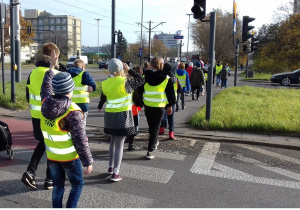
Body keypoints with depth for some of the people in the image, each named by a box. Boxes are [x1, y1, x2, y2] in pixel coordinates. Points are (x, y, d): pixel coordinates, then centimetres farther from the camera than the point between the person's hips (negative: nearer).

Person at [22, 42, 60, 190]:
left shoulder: (33, 73, 4)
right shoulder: (54, 74, -16)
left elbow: (28, 96, 11)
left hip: (36, 117, 6)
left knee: (42, 143, 24)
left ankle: (30, 172, 11)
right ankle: (49, 180, 18)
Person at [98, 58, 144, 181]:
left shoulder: (105, 83, 0)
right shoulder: (125, 82, -15)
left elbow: (103, 97, 15)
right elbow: (141, 80, -4)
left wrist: (100, 107, 36)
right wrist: (129, 70, 2)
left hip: (109, 115, 5)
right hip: (123, 115, -5)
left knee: (113, 141, 22)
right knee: (119, 144, 1)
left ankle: (111, 167, 31)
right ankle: (115, 173, 5)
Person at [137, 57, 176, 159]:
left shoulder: (145, 77, -3)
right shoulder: (166, 78, -6)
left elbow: (139, 91, 5)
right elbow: (171, 93, -1)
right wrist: (170, 105, 9)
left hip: (147, 106, 2)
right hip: (160, 107, -2)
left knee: (151, 126, 22)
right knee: (155, 128, 1)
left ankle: (154, 142, 41)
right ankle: (150, 151, -3)